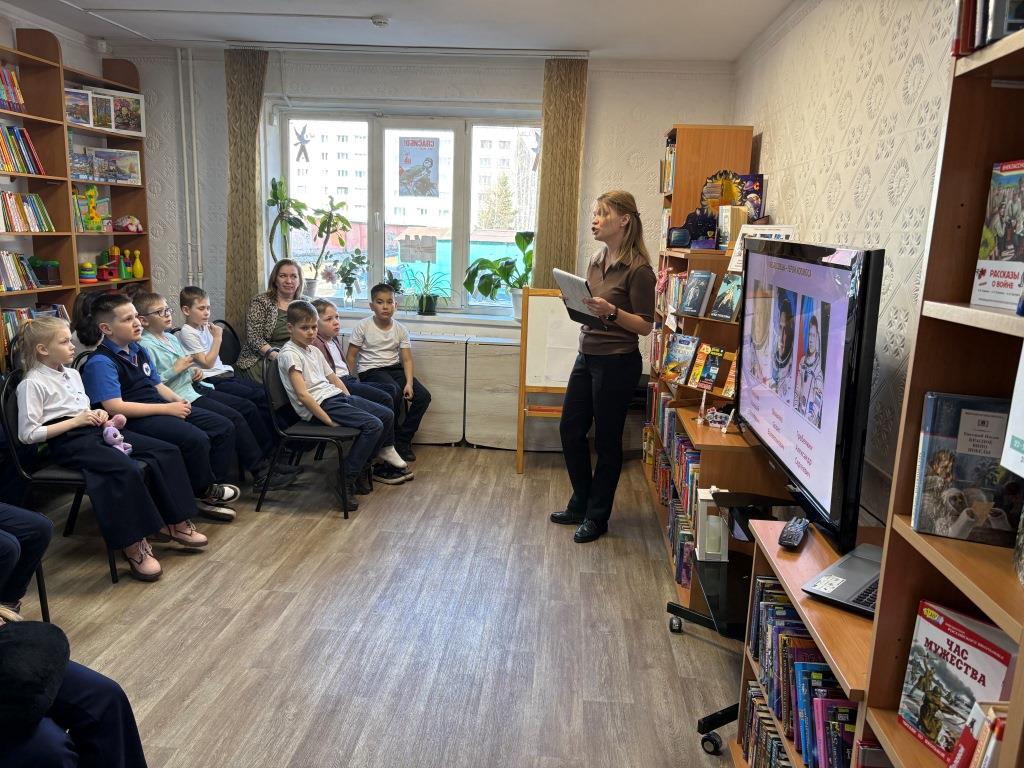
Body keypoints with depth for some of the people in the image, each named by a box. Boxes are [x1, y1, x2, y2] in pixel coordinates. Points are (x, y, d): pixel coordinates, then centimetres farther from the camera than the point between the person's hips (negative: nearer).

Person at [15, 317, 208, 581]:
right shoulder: (32, 383, -7)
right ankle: (133, 545, -25)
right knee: (127, 469, -35)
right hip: (68, 442, -8)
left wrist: (98, 415, 4)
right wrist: (75, 421, -14)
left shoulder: (72, 373, 18)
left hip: (94, 431, 8)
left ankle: (174, 523, 0)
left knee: (167, 452, -6)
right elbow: (28, 434, -12)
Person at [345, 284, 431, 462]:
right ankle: (392, 438, -10)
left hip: (395, 368, 4)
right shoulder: (363, 326, -6)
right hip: (370, 370, -4)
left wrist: (409, 383, -17)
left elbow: (407, 359, -2)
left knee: (423, 396, -16)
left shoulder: (400, 329, 2)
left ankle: (402, 440, -1)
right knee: (394, 392, -33)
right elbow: (351, 357, -3)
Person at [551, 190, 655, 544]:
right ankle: (581, 504, 33)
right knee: (570, 430, 14)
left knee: (607, 441, 6)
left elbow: (645, 326, -13)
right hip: (587, 356, 8)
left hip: (617, 364, -8)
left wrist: (611, 311, -26)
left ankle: (597, 517, 22)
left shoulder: (638, 269, -14)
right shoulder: (596, 261, 9)